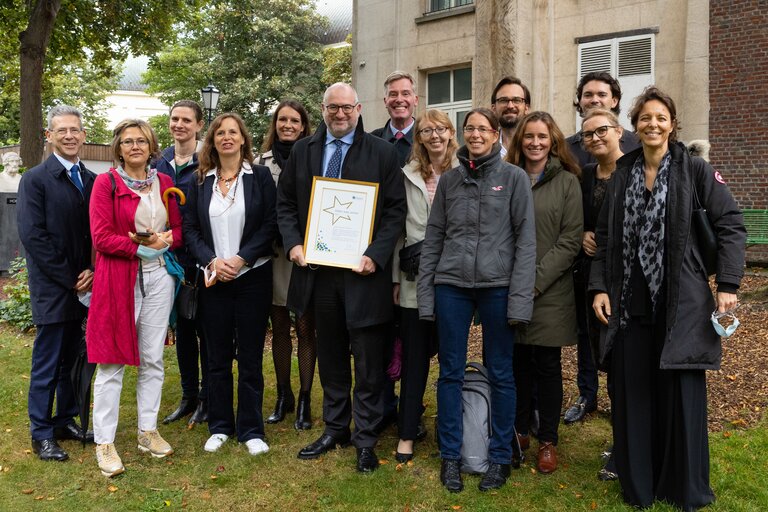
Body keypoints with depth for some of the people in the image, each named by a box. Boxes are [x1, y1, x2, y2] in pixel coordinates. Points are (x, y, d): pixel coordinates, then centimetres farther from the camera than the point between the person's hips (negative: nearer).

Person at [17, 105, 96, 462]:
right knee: (47, 363, 3)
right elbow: (33, 236, -12)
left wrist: (92, 272, -6)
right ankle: (41, 434, 15)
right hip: (52, 288, -5)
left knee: (75, 359, 12)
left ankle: (66, 421, 26)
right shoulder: (35, 179, -5)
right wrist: (70, 279, -13)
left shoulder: (93, 181, 9)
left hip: (84, 286, 5)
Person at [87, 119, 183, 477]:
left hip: (158, 277, 4)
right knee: (112, 361, 0)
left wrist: (166, 240, -9)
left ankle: (148, 431, 24)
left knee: (152, 359, 11)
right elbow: (101, 237, -10)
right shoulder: (106, 183, -3)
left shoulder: (164, 183, 10)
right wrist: (144, 247, -15)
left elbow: (178, 229, 13)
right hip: (118, 278, -4)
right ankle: (104, 442, 11)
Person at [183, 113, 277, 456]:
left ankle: (251, 429, 15)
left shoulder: (260, 176, 1)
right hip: (213, 279, 2)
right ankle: (220, 426, 22)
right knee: (217, 356, 8)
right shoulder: (201, 181, 8)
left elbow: (270, 225, -5)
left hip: (253, 276, -2)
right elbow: (190, 228, 5)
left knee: (250, 356, 4)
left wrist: (241, 259, -15)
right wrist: (212, 261, -11)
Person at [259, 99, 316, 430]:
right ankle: (283, 396, 23)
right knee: (279, 327, 11)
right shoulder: (263, 163, 9)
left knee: (305, 328, 1)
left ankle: (305, 400, 12)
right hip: (272, 252, 3)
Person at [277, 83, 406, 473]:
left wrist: (375, 255, -14)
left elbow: (395, 210, -3)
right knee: (330, 357, 14)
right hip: (317, 269, 3)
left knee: (368, 363, 3)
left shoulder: (382, 152, 1)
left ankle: (366, 440, 16)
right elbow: (285, 203, 13)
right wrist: (293, 243, -3)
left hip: (362, 270, -3)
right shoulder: (303, 151, 11)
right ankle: (335, 429, 29)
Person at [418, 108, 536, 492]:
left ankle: (500, 457, 19)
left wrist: (520, 297, -10)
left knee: (500, 373, 6)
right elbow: (433, 237, 10)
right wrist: (425, 292, 3)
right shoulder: (449, 179, 10)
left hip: (497, 285, -2)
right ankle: (450, 456, 19)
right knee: (450, 371, 6)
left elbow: (525, 239, -2)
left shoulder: (514, 178, 2)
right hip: (451, 284, 2)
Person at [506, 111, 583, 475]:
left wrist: (536, 280, -13)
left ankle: (547, 441, 19)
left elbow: (570, 240, -6)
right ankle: (520, 430, 26)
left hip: (550, 291, -2)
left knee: (547, 364, 5)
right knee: (518, 361, 10)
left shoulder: (567, 181, 0)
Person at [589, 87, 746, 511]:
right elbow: (605, 237, 11)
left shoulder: (694, 170, 0)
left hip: (681, 302, -3)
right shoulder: (621, 175, 10)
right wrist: (599, 288, 1)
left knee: (681, 394, 1)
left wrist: (728, 285, -9)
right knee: (631, 395, 5)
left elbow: (731, 225, -1)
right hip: (629, 304, 3)